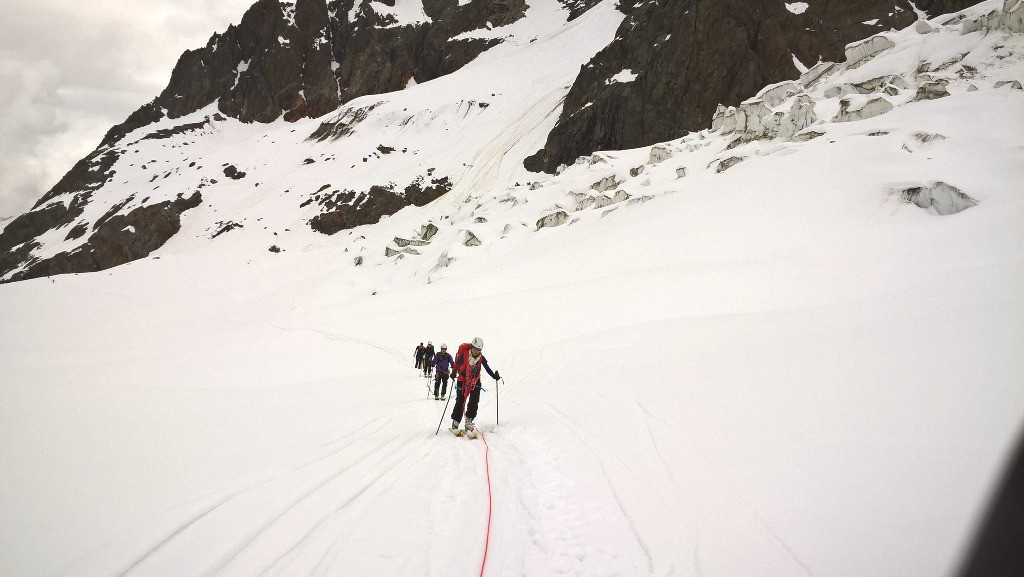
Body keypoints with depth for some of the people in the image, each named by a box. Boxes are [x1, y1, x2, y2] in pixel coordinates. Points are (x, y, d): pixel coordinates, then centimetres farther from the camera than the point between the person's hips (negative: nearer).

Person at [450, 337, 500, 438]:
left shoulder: (481, 358, -7)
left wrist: (494, 376, -16)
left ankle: (469, 422, 0)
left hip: (475, 382, 3)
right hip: (463, 381, -3)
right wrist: (454, 373, -23)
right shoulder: (464, 355, -15)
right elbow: (457, 365, -8)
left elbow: (487, 368, -3)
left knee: (474, 402, -9)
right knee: (460, 402, -4)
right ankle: (455, 424, 5)